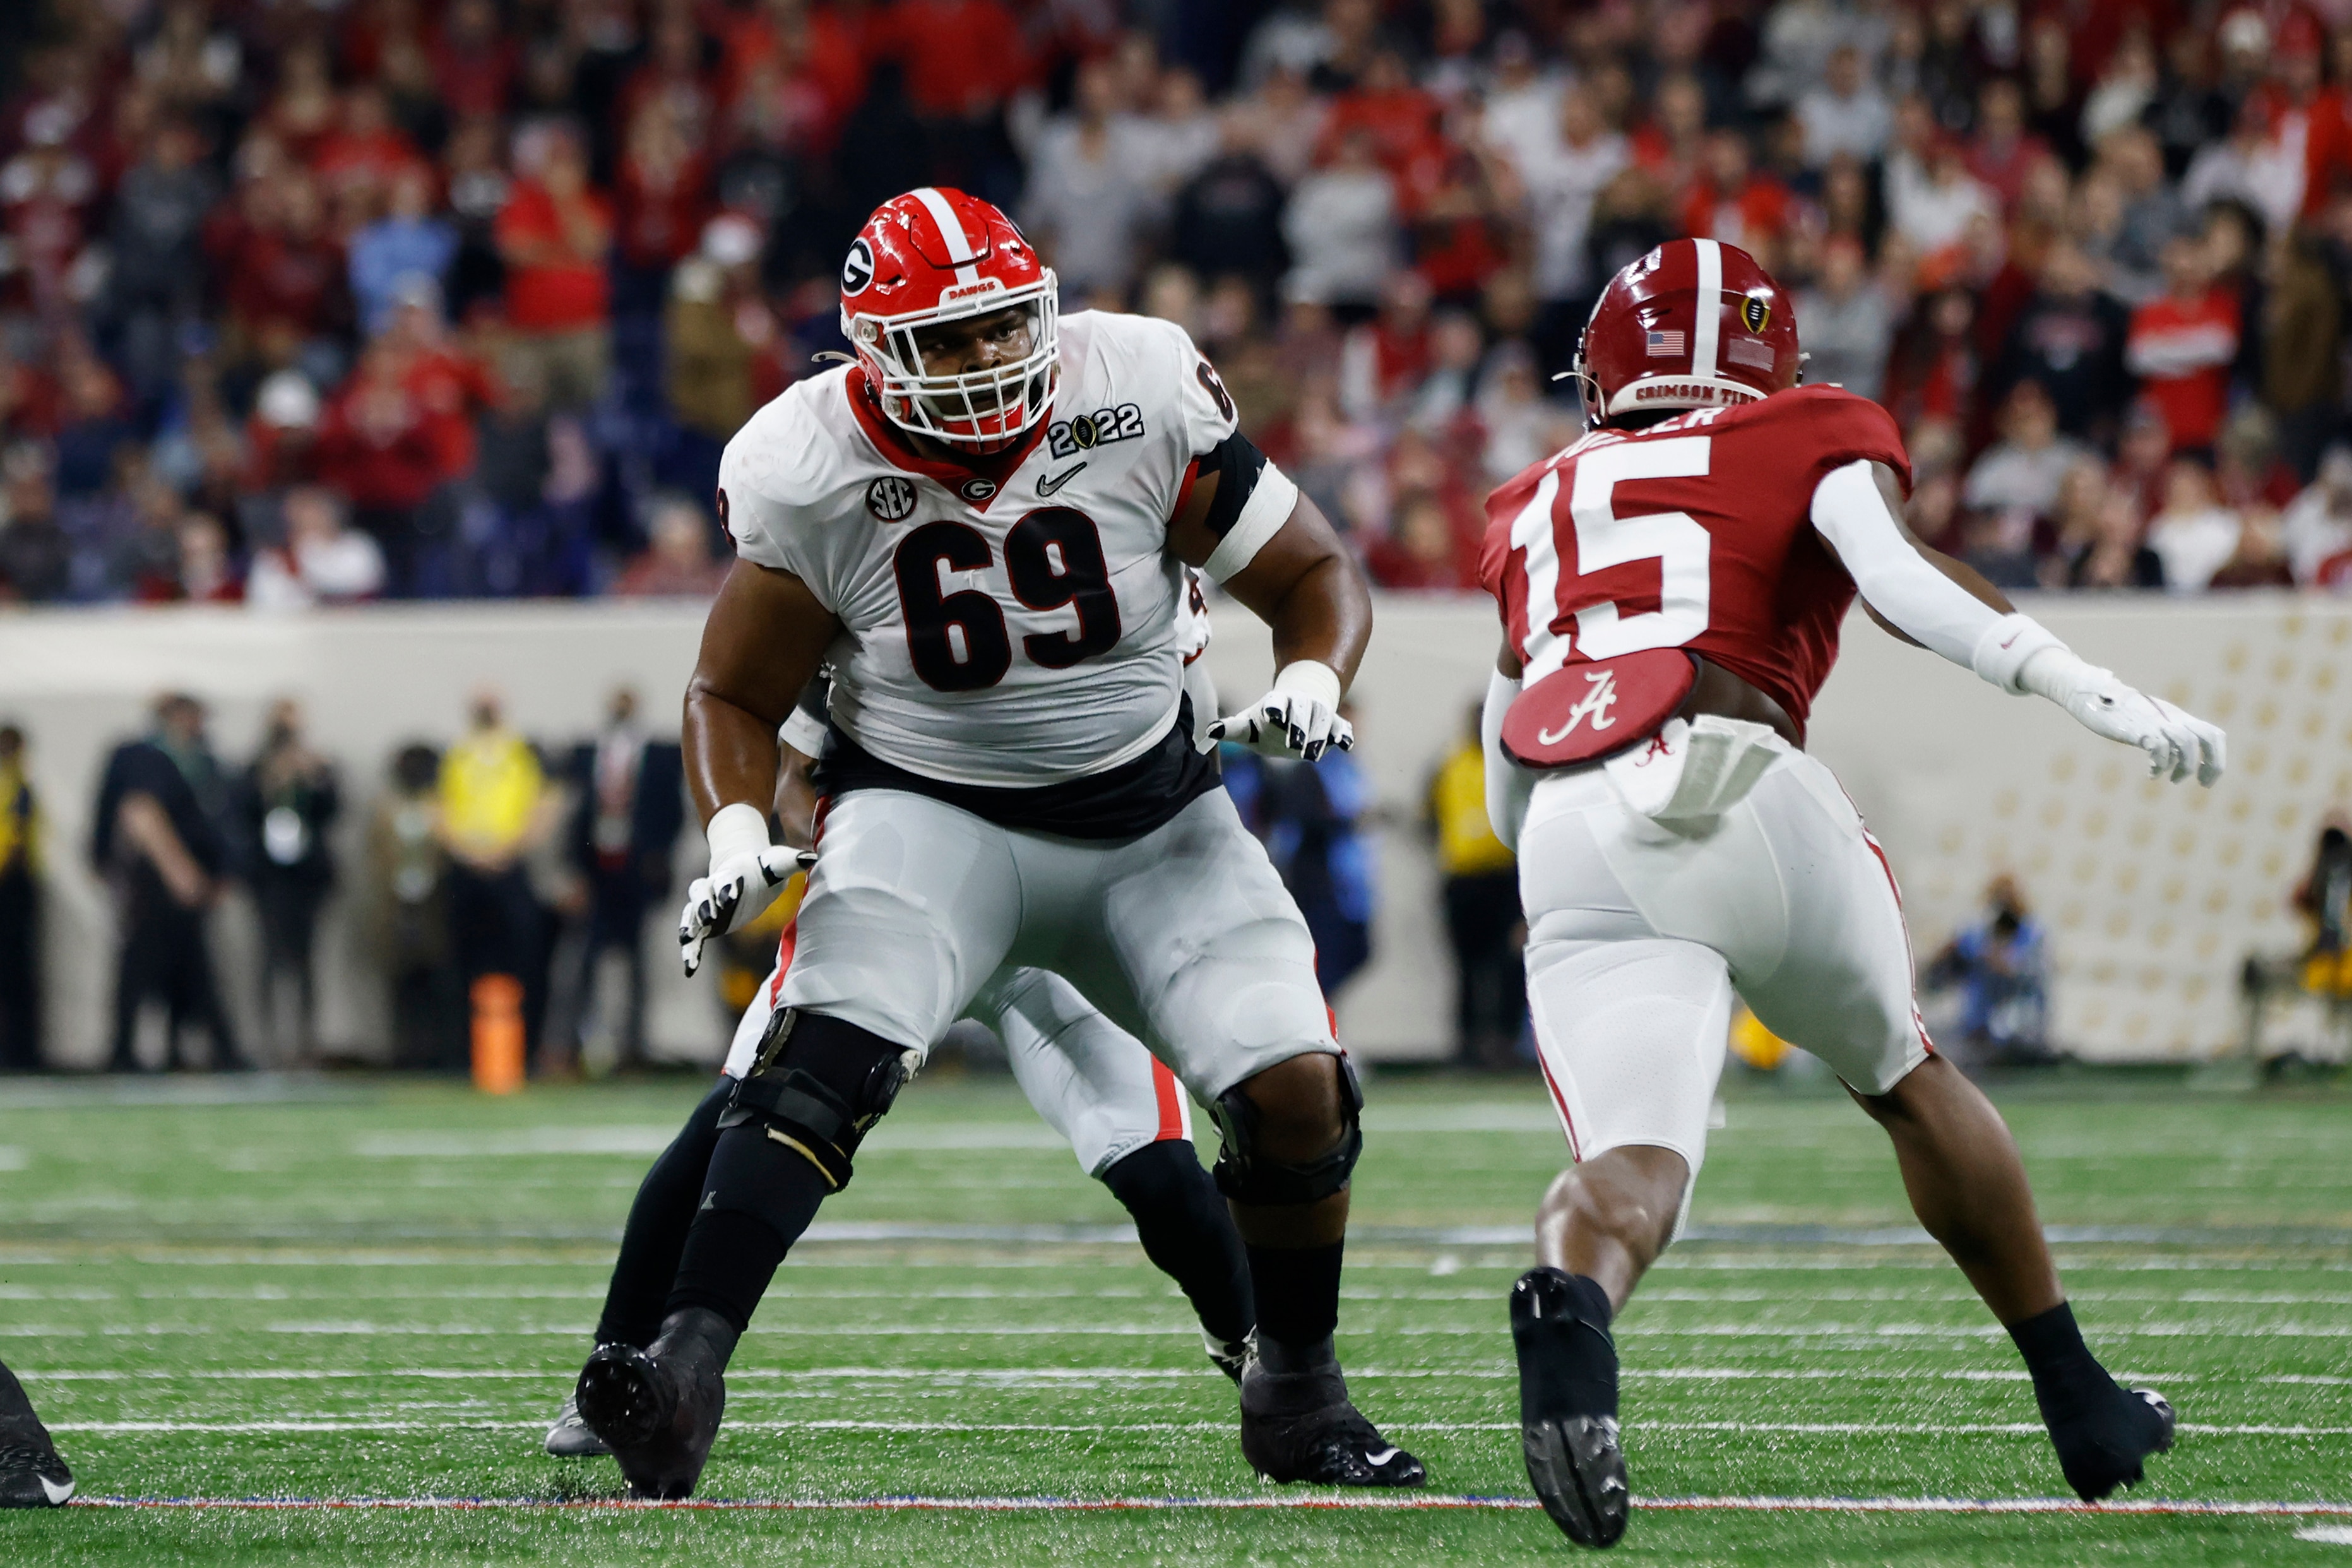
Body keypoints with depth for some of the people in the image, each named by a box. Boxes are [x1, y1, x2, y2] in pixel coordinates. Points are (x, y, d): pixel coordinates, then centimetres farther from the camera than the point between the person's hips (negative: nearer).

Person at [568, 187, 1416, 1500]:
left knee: (1298, 1088, -11)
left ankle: (1299, 1394, 13)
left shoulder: (1145, 400, -13)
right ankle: (686, 1369, -35)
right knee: (826, 1065, -29)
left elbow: (1317, 572, -2)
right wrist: (738, 835, -20)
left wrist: (1312, 679, -23)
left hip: (1151, 819, 2)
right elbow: (737, 693, -1)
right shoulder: (815, 479, -14)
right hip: (935, 812, -2)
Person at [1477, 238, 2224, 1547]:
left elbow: (1506, 791, 30)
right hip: (1738, 789, -2)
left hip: (1569, 840, 2)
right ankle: (2080, 1402, 31)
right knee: (1909, 1081, 22)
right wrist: (2100, 697, -11)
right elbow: (1899, 579, -2)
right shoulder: (1816, 440, 20)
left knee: (1634, 1165, -10)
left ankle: (1570, 1307, -46)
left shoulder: (1542, 507, 32)